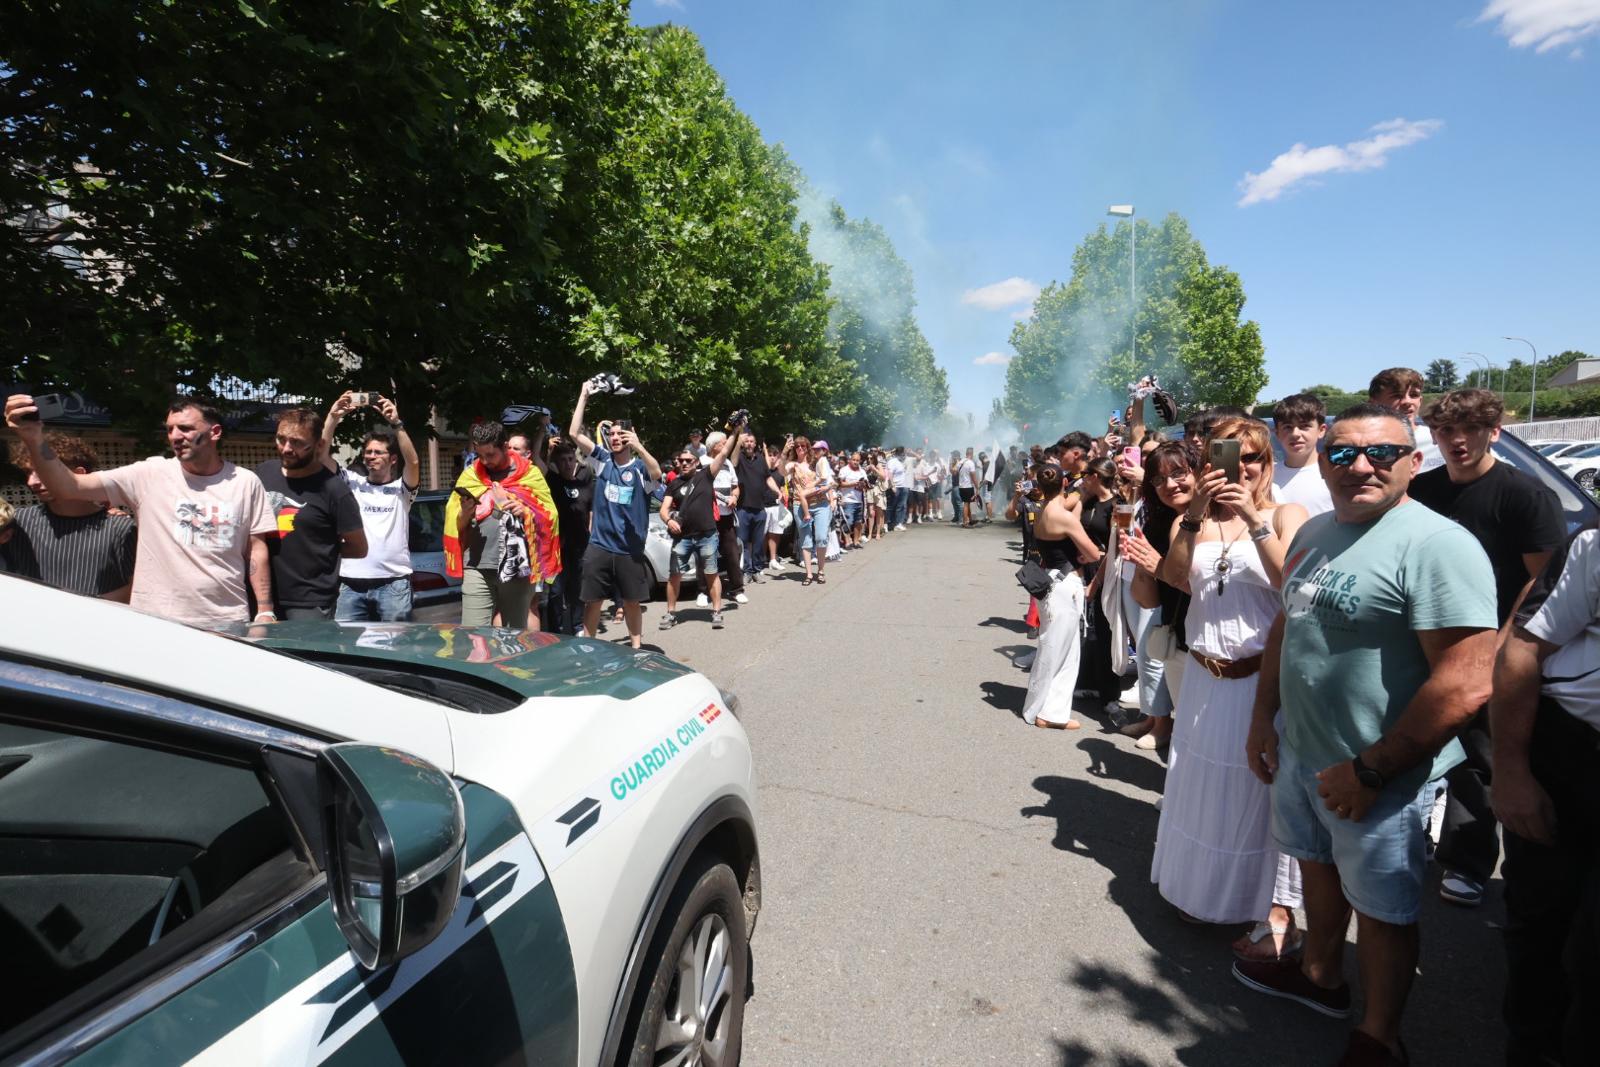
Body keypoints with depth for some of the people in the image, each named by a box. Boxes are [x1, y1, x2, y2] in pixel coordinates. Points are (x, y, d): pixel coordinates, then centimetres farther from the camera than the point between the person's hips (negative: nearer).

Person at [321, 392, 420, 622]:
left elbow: (413, 462, -12)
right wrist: (333, 417, -7)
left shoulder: (402, 488, 7)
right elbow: (322, 455, 2)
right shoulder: (352, 482, 14)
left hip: (393, 583, -2)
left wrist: (396, 423, -19)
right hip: (351, 583, 2)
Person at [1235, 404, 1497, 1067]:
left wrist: (1370, 770, -21)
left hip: (1376, 775, -7)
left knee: (1382, 909, 12)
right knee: (1317, 866, 25)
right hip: (1300, 753, 7)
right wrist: (1264, 717, 11)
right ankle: (1320, 975, 49)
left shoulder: (1436, 544, -21)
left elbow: (1467, 685, -26)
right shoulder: (1315, 532, 5)